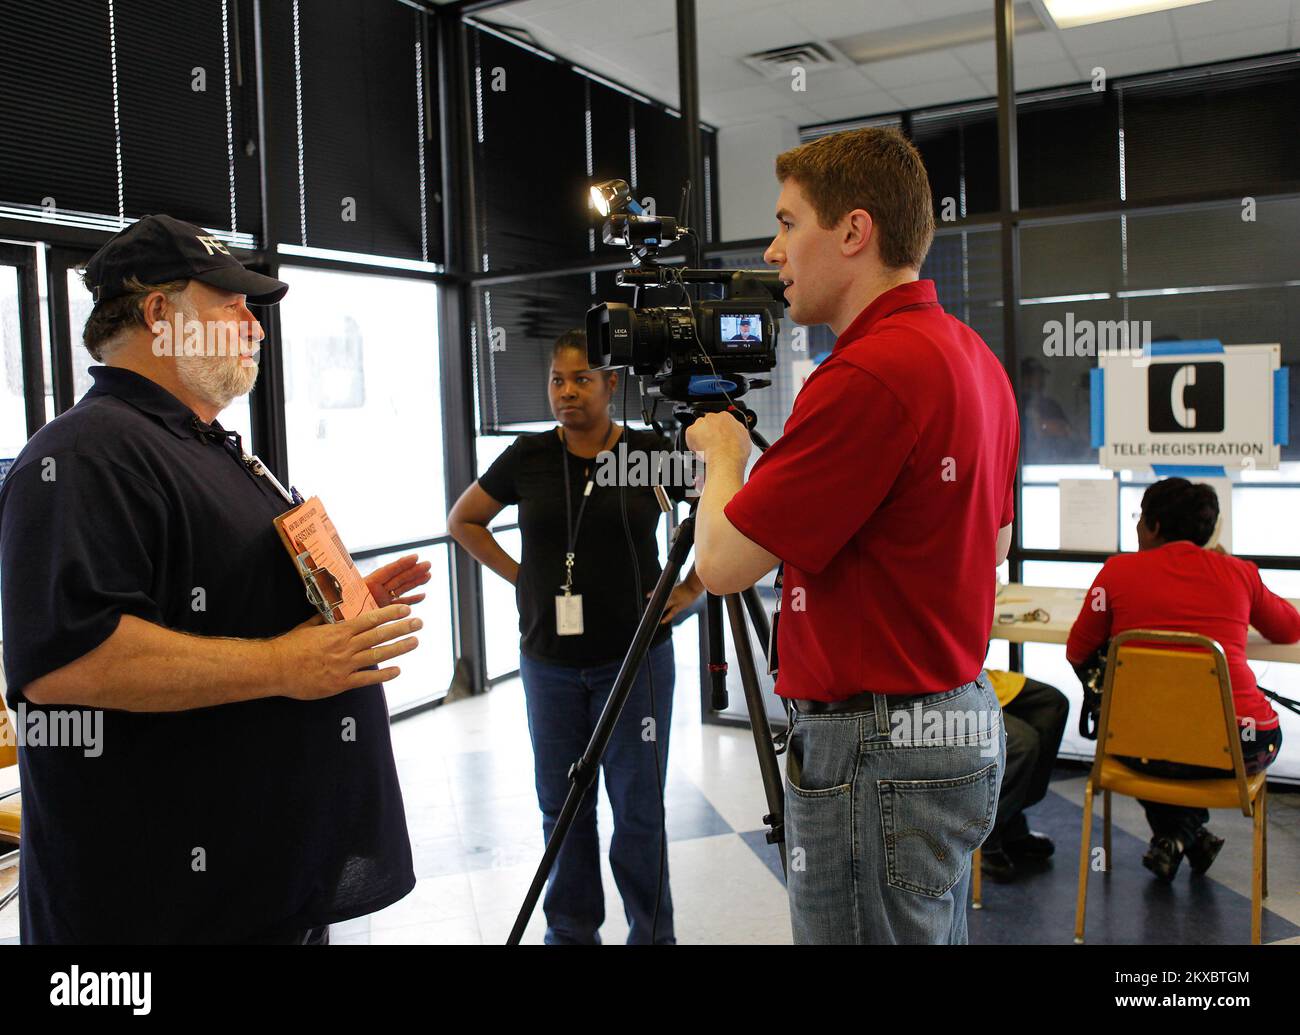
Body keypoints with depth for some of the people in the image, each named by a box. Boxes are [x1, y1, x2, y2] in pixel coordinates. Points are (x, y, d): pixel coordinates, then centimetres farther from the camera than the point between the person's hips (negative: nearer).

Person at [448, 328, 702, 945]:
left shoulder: (652, 453, -5)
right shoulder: (528, 456, 0)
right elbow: (463, 521, 14)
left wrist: (689, 591, -3)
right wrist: (516, 574, 4)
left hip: (635, 659, -2)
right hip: (549, 662, 2)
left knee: (638, 807, 5)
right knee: (562, 803, 13)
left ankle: (651, 933, 23)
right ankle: (570, 930, 31)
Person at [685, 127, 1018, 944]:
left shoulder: (872, 371, -23)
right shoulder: (974, 356, 9)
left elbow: (723, 562, -19)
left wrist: (723, 451, 1)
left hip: (878, 752, -10)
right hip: (963, 723, 10)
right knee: (929, 929, 22)